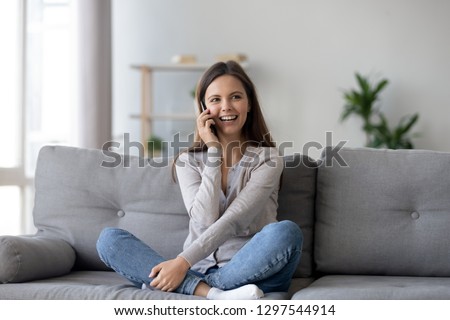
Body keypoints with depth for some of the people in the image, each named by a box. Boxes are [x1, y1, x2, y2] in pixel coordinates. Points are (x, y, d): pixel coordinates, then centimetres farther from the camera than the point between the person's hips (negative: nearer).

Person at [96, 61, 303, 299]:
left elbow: (235, 220, -14)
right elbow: (205, 222, -9)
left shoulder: (268, 158, 1)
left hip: (251, 272, -3)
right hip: (196, 270, 3)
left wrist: (183, 261, -25)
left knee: (286, 232, -33)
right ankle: (215, 294, -33)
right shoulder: (189, 161, 9)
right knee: (109, 238, -15)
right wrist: (214, 151, -7)